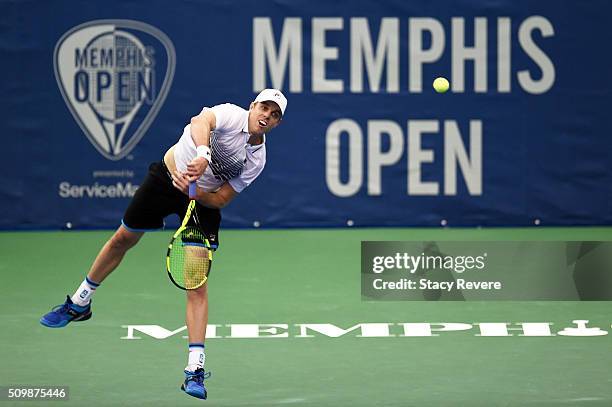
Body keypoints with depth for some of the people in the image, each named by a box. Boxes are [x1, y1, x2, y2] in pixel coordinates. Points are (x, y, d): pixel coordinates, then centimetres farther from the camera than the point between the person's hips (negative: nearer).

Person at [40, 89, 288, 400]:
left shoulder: (256, 160, -13)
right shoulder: (232, 115, -21)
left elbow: (222, 199, -12)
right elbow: (200, 122, -44)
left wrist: (191, 189, -30)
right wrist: (202, 155, -62)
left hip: (202, 200, 0)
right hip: (165, 176, 0)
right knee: (122, 240, 16)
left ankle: (195, 371, -12)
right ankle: (79, 304, 42)